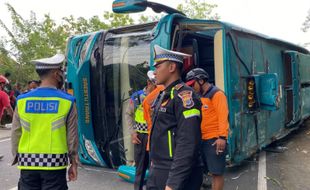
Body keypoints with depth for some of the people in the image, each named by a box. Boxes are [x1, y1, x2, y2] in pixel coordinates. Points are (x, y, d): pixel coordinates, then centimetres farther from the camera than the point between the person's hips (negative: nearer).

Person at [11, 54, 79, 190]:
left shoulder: (22, 101, -1)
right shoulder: (67, 102, -7)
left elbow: (15, 135, 4)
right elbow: (72, 136, -4)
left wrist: (17, 158, 16)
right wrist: (74, 163, 7)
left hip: (27, 163, 3)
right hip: (55, 163, -2)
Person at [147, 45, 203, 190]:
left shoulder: (183, 96, -17)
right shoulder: (163, 96, 11)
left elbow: (187, 146, -24)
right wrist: (154, 164, 17)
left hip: (177, 177, -8)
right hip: (157, 173, 8)